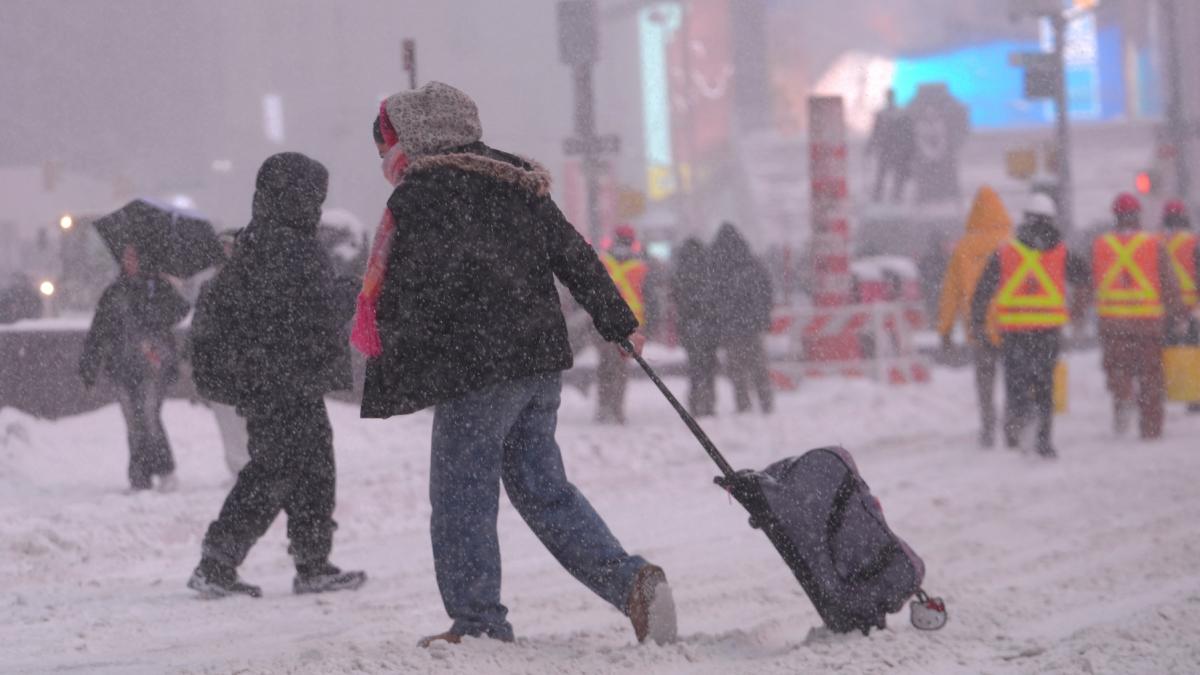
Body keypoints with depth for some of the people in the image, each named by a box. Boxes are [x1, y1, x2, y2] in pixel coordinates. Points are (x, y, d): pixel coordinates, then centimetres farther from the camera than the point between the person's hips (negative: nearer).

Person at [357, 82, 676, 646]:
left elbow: (409, 295, -13)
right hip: (542, 361, 8)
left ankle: (477, 622, 5)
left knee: (462, 497, 3)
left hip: (475, 371, -8)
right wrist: (620, 323, 24)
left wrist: (389, 379, -6)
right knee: (541, 487, 14)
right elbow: (575, 256, 16)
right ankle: (631, 581, 1)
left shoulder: (417, 197, -9)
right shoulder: (518, 185, 14)